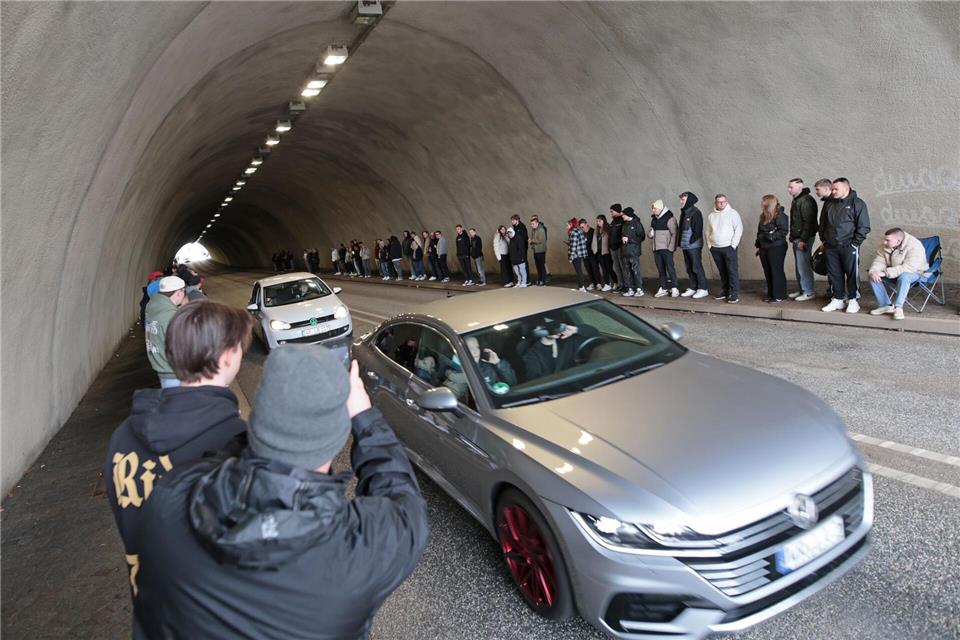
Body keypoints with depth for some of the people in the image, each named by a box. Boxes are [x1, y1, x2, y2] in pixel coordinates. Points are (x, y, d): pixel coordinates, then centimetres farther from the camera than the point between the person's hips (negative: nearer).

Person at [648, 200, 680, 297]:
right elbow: (651, 234, 24)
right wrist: (651, 234, 0)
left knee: (670, 268, -6)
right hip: (656, 249, 7)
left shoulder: (669, 218, -8)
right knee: (661, 270, 9)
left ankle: (674, 288, 0)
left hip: (666, 249, -7)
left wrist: (671, 247, -17)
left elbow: (674, 233, -12)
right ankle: (663, 288, 14)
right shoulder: (654, 219, 15)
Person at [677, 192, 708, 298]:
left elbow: (698, 230, -14)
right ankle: (692, 288, 18)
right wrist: (681, 242, 11)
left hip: (694, 246, -8)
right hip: (685, 246, 8)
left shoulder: (695, 213, -10)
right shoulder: (683, 213, 15)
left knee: (697, 267, -5)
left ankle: (703, 289, 1)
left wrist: (692, 241, -17)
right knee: (689, 268, 11)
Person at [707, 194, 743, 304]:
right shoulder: (711, 215, 13)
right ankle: (725, 291, 18)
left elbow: (739, 229, -7)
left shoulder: (733, 213, -3)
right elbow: (708, 231, 20)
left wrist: (733, 245, -12)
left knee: (732, 271, -8)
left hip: (728, 247, -5)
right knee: (722, 271, 10)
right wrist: (709, 244, 9)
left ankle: (734, 294, -9)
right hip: (715, 248, 5)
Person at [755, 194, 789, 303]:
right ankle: (771, 294, 18)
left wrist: (771, 236, -21)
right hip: (764, 248, 8)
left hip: (776, 248, -7)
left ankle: (779, 296, 3)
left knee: (776, 271, -3)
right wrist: (758, 245, 17)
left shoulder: (780, 215, -9)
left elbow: (783, 231, -17)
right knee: (767, 272, 9)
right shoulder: (764, 216, 15)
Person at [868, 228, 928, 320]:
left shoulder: (915, 246, -25)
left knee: (904, 277, -40)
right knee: (873, 277, -16)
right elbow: (879, 261, -5)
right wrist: (874, 271, -29)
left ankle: (898, 307, -32)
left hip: (914, 273, -6)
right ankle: (885, 305, -12)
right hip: (893, 275, 6)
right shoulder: (884, 246, -5)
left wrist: (885, 273, -40)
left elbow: (909, 267, -34)